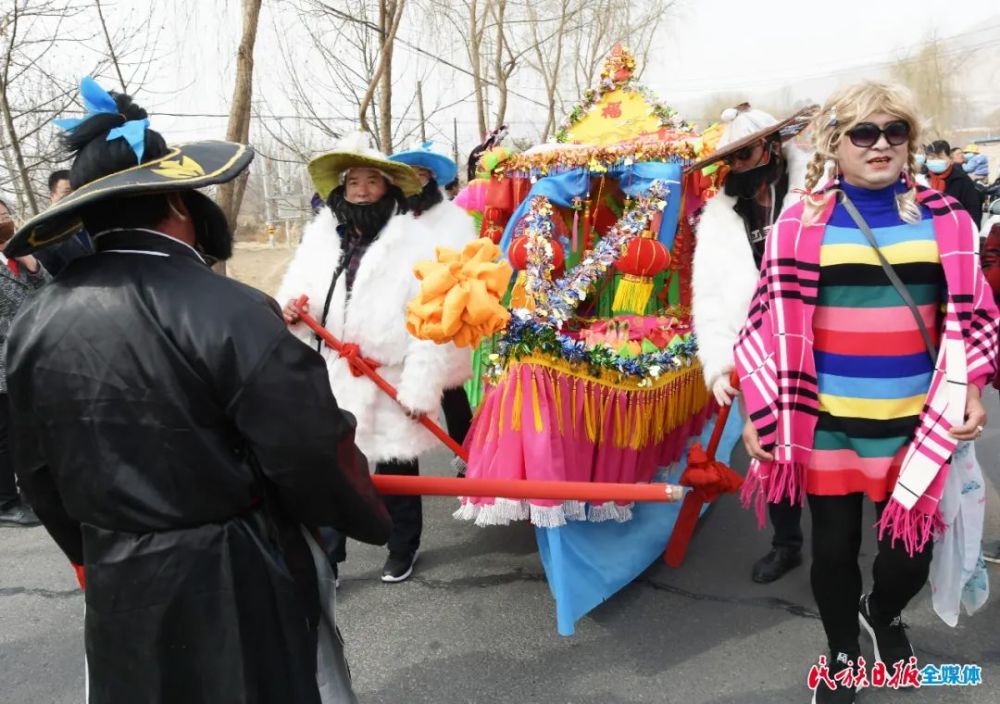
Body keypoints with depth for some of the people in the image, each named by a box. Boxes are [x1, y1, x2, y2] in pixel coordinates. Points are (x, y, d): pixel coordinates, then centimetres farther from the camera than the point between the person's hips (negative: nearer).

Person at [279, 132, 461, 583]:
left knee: (395, 471, 13)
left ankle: (403, 548, 35)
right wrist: (291, 310, -15)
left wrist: (421, 386, -17)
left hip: (389, 383, -3)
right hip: (329, 380, 3)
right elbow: (297, 293, 10)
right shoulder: (318, 237, 7)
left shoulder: (414, 241, -6)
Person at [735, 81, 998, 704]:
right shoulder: (802, 225, -3)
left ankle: (883, 614, 44)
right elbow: (772, 323, -1)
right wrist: (759, 410, -5)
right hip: (824, 422, -1)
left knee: (912, 549, 8)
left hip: (916, 422, 1)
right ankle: (842, 654, 39)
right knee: (834, 547, 11)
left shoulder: (945, 220, 3)